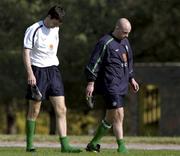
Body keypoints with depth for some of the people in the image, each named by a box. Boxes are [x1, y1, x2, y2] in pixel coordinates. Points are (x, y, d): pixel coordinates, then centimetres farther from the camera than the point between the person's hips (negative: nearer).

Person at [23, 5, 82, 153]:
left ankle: (64, 145, -5)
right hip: (38, 71, -6)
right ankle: (29, 144, 12)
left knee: (61, 110, -3)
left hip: (53, 70, 6)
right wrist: (30, 74, -19)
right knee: (34, 111, 1)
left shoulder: (55, 29, 11)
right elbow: (26, 53, -12)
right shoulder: (34, 30, -10)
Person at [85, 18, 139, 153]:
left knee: (110, 119, 12)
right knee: (118, 115, -14)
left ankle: (93, 144, 23)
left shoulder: (125, 42, 16)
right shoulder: (105, 43, -12)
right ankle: (121, 147, -11)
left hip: (121, 86, 9)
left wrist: (131, 79, 24)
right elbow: (94, 63, -13)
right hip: (110, 85, -9)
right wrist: (91, 83, -15)